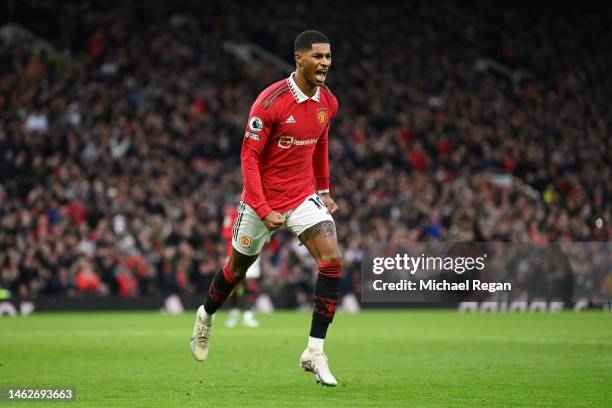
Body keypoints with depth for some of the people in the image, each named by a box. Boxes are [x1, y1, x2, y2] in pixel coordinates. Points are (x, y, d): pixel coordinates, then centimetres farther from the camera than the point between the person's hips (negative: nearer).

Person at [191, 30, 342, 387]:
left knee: (332, 260, -18)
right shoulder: (271, 102, -21)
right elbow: (249, 156, -17)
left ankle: (315, 352, -12)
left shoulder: (328, 103, -2)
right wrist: (263, 211, -23)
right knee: (238, 268, 14)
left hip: (304, 196, 4)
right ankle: (206, 317, 48)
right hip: (263, 199, -4)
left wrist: (324, 190, 17)